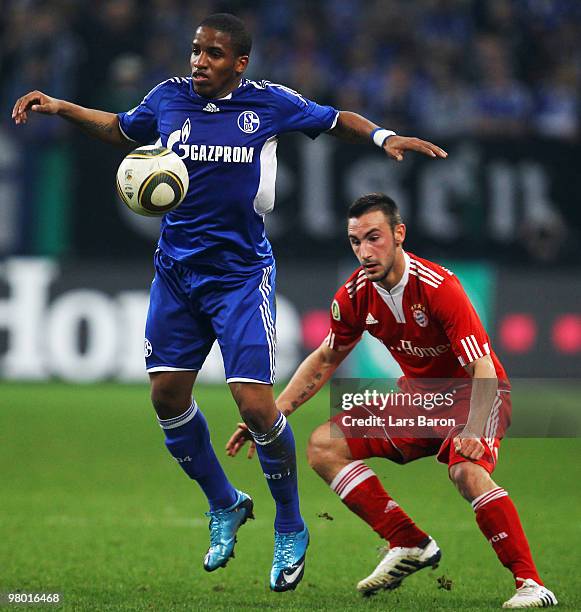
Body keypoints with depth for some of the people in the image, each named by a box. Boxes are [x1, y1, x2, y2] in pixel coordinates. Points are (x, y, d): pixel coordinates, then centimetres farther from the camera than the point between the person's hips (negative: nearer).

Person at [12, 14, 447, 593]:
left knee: (255, 404, -13)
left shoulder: (270, 103, -8)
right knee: (167, 394, 4)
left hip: (241, 274, -4)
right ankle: (224, 505, 28)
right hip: (176, 271, 4)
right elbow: (122, 129, 20)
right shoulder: (168, 98, 0)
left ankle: (291, 531, 8)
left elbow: (336, 120, 7)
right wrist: (61, 108, 9)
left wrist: (383, 136, -10)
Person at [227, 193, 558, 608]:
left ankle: (532, 585, -32)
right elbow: (325, 360, 11)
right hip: (418, 395, 7)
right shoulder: (355, 297, -7)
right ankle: (410, 544, -2)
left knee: (467, 470, -36)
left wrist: (473, 431, -46)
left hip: (472, 395, -7)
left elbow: (483, 370, -29)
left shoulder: (438, 287, -27)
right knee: (323, 446, -6)